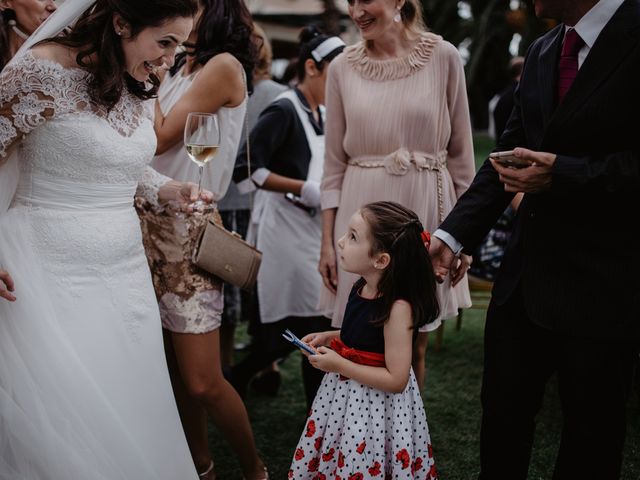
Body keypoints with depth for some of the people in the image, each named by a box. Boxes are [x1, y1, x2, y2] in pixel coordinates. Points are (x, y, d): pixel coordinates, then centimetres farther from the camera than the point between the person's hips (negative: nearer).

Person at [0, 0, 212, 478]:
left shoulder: (137, 85, 8)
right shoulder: (42, 71, -14)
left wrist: (169, 190, 4)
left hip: (123, 265, 7)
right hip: (52, 272, -6)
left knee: (131, 410, 10)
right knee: (64, 420, -1)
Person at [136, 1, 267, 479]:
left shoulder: (223, 65, -7)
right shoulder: (178, 68, 16)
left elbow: (159, 137, -12)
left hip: (187, 227, -7)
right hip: (150, 222, 7)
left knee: (202, 382, -6)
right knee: (175, 371, 12)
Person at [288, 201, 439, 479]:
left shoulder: (397, 308, -27)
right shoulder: (361, 287, -1)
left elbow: (396, 380, -25)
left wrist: (340, 365, -23)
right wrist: (330, 337, 2)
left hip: (378, 404, -8)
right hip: (346, 394, 8)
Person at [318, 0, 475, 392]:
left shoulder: (443, 57, -1)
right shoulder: (343, 68, 4)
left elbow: (461, 151, 3)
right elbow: (335, 161, 6)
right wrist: (327, 240, 3)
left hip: (425, 212, -1)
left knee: (415, 345, 9)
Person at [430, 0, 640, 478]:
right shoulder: (541, 52, 10)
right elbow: (509, 153, 10)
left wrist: (563, 175, -23)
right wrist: (452, 235, 0)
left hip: (600, 286, -6)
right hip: (524, 276, 7)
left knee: (591, 438, 12)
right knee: (501, 418, 16)